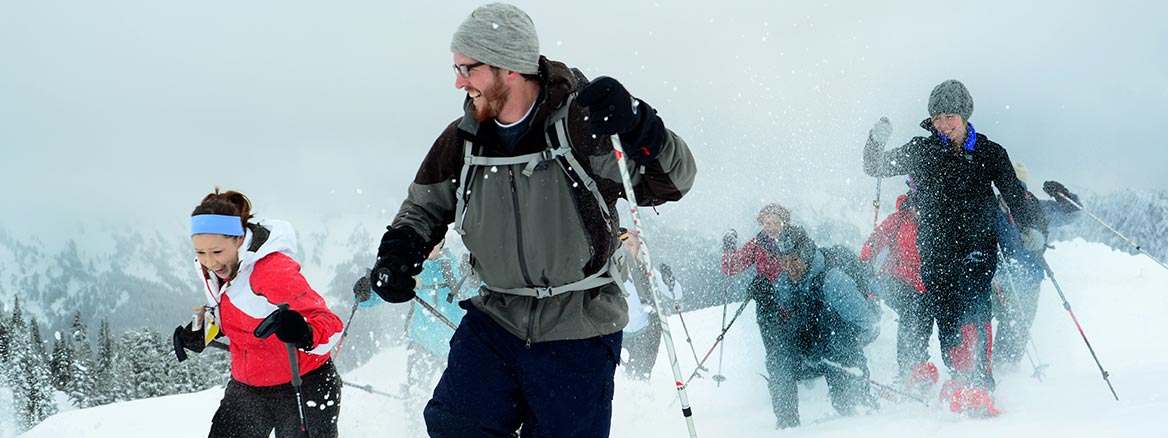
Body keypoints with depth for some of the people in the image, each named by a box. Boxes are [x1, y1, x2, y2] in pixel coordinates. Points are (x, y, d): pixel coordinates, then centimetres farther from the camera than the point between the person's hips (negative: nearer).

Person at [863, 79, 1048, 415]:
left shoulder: (989, 153, 6)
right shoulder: (921, 152, 8)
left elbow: (1014, 196, 7)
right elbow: (876, 168, 11)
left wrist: (1032, 227, -10)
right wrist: (877, 142, -10)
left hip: (977, 246, -2)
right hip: (935, 251, 2)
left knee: (973, 313, -23)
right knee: (948, 325, -1)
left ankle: (978, 384, -32)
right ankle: (959, 384, 9)